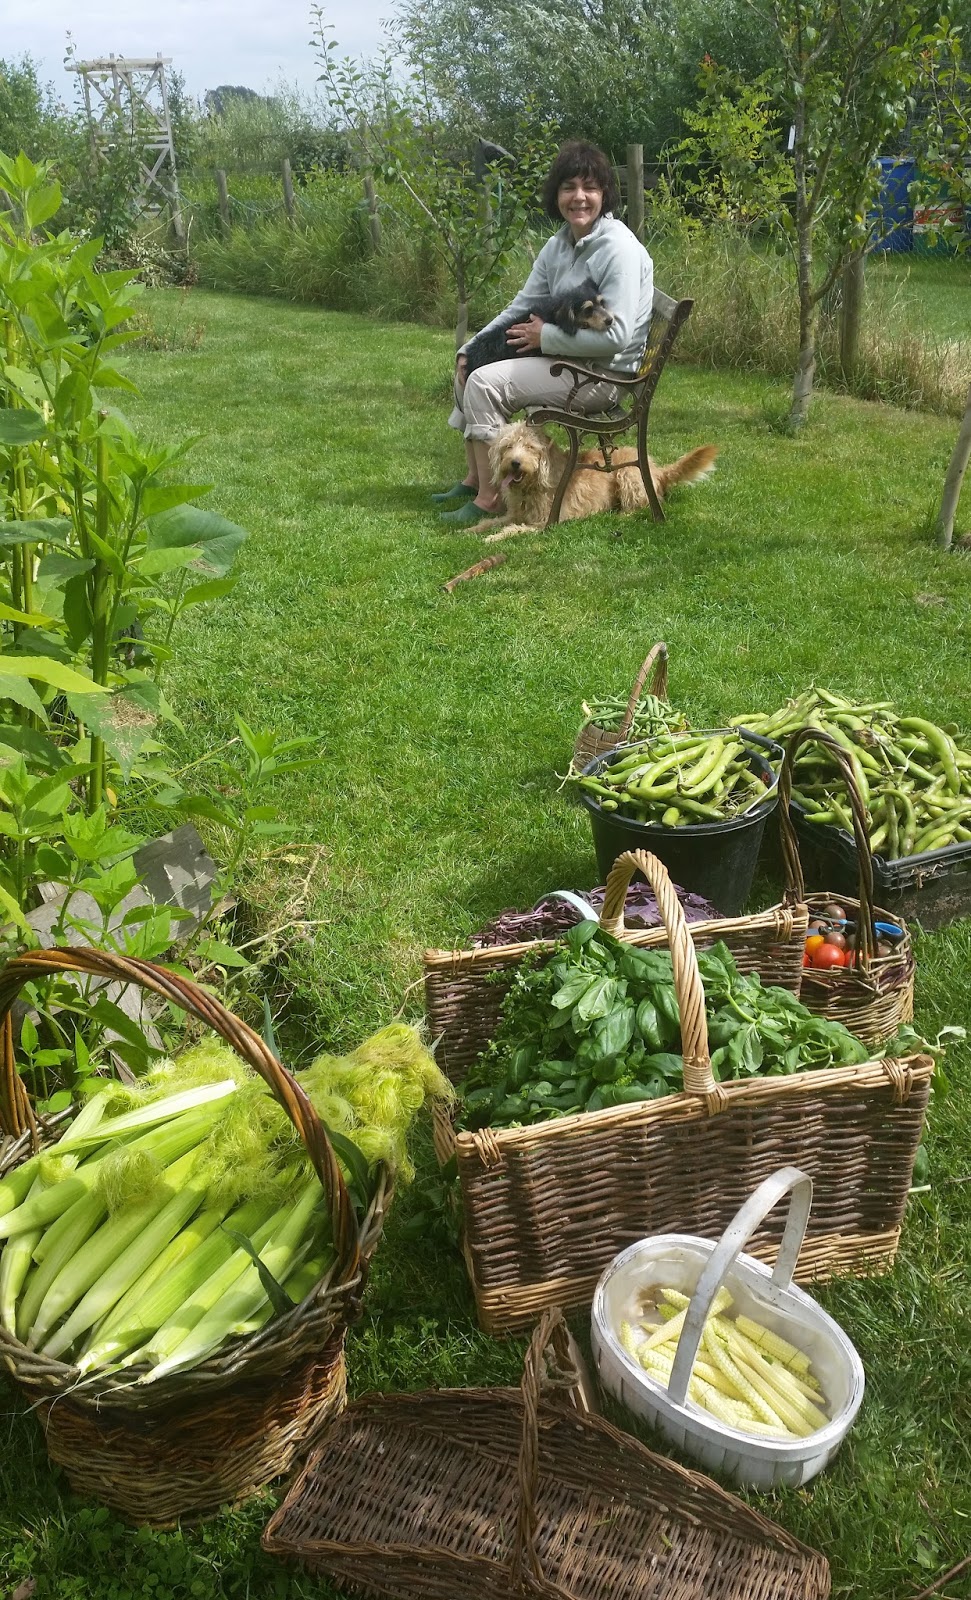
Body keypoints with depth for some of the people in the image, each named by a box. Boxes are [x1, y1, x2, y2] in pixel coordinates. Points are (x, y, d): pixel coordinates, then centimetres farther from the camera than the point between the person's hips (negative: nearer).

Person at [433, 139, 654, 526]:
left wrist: (547, 336, -18)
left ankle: (489, 498, -15)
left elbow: (616, 336, -27)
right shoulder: (558, 244, 8)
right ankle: (473, 480, 15)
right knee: (470, 368, 12)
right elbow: (521, 308, 14)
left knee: (484, 383, -20)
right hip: (566, 360, 10)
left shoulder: (619, 248, -19)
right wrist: (470, 349, 3)